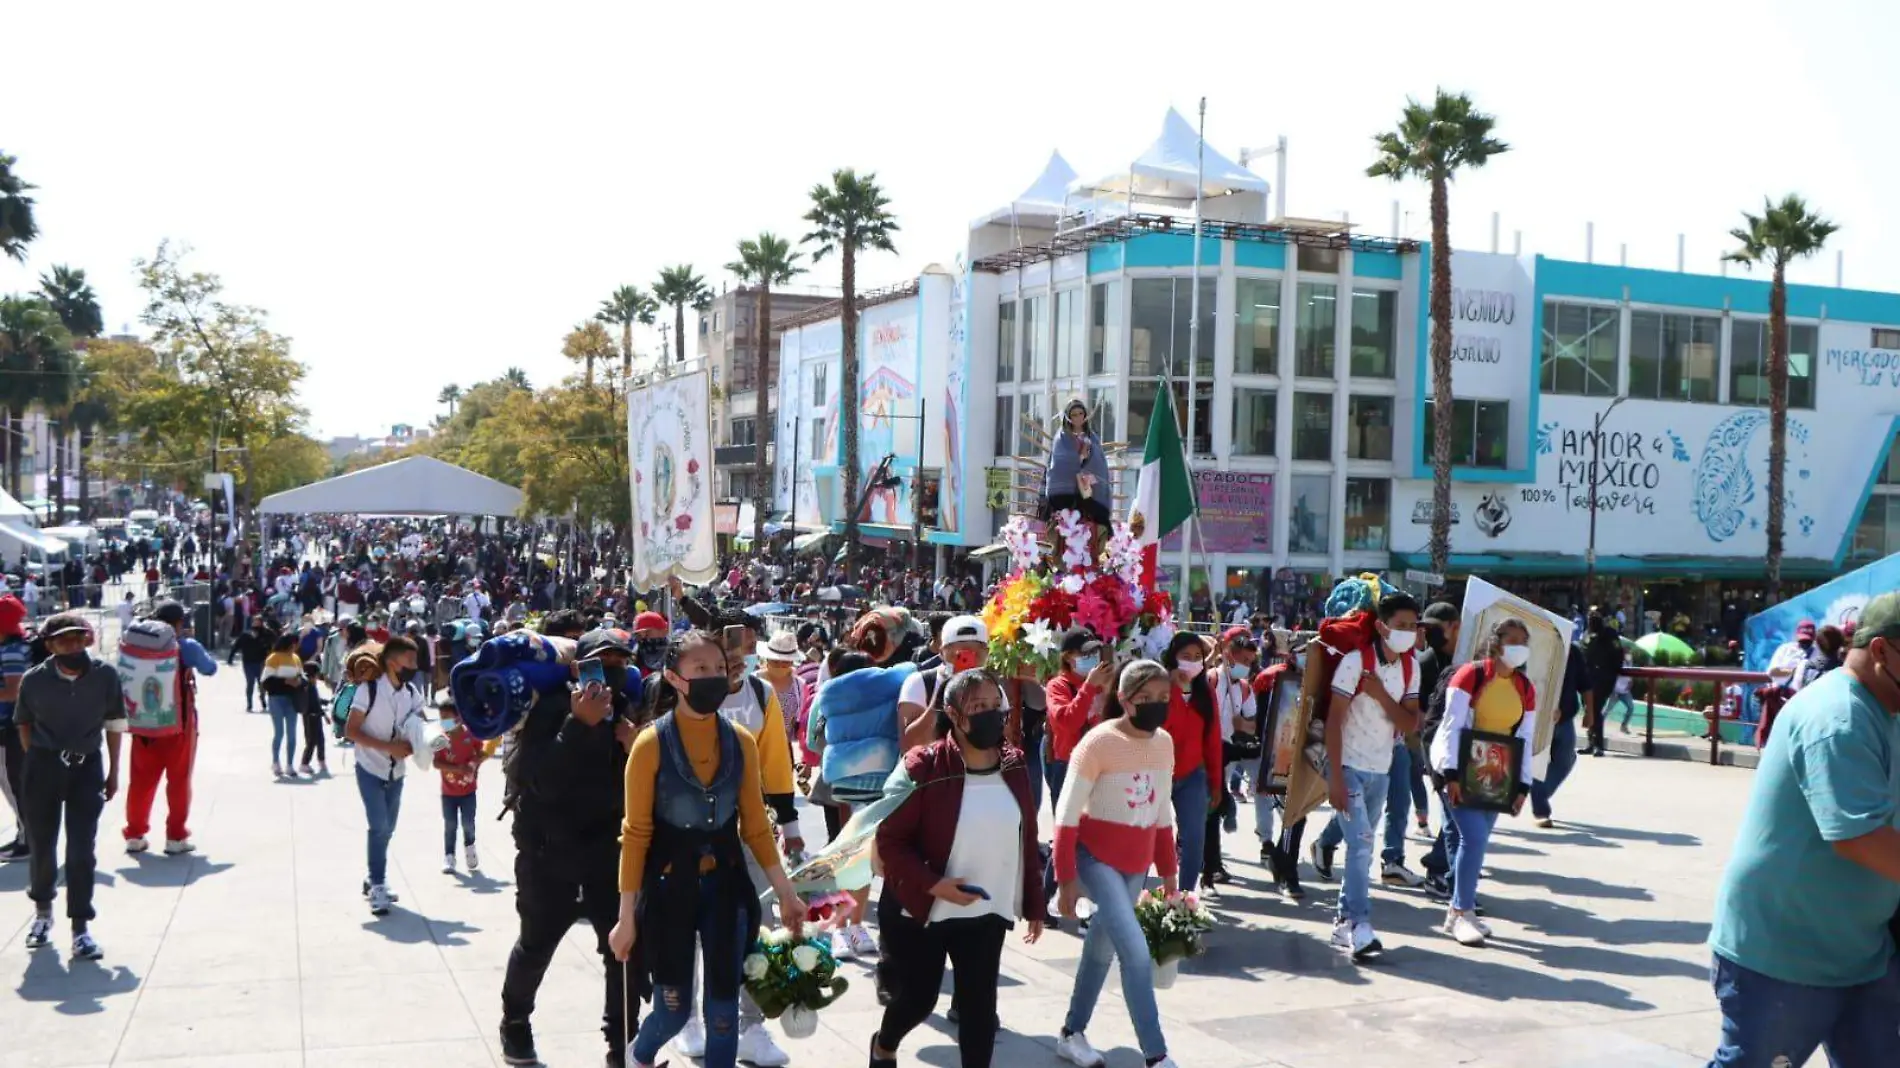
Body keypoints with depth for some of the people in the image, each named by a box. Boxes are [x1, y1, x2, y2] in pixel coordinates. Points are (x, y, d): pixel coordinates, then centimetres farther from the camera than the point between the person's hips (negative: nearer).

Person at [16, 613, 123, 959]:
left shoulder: (105, 675, -8)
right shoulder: (34, 680, -9)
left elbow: (114, 723, 3)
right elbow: (23, 723, 7)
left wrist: (113, 771, 6)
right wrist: (36, 761, 5)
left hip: (87, 766, -1)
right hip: (44, 765, 1)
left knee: (82, 849, -3)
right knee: (42, 845, 12)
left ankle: (81, 928, 2)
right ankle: (42, 911, 36)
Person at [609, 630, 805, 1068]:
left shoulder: (741, 741, 0)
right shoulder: (651, 743, -12)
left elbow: (755, 824, 7)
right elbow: (636, 834, -9)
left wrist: (785, 891, 4)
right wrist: (627, 915, -9)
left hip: (726, 884, 3)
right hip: (669, 885, -3)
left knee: (724, 1005, 5)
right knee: (673, 1009, 6)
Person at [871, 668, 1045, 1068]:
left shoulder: (1014, 765, -3)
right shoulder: (922, 768, -19)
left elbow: (1026, 840, 6)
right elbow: (889, 839, -16)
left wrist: (1033, 904, 8)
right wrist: (932, 884, -26)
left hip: (988, 912, 4)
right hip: (922, 909, -3)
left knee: (979, 1003, 4)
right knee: (916, 998, 11)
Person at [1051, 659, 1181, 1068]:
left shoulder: (1165, 743, 2)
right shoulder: (1098, 742, -19)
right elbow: (1067, 815, -16)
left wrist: (1168, 871, 17)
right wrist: (1066, 880, -17)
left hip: (1135, 865, 7)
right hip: (1096, 859, -7)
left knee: (1103, 948, 17)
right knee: (1137, 953, -16)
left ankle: (1072, 1034, 33)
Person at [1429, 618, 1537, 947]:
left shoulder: (1525, 689, 9)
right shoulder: (1470, 675, -9)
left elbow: (1525, 739, 10)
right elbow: (1452, 726, -12)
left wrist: (1522, 785, 4)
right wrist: (1451, 774, -18)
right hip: (1460, 772, -6)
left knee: (1475, 842, 5)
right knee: (1473, 837, -14)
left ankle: (1459, 910, 16)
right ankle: (1462, 913, -5)